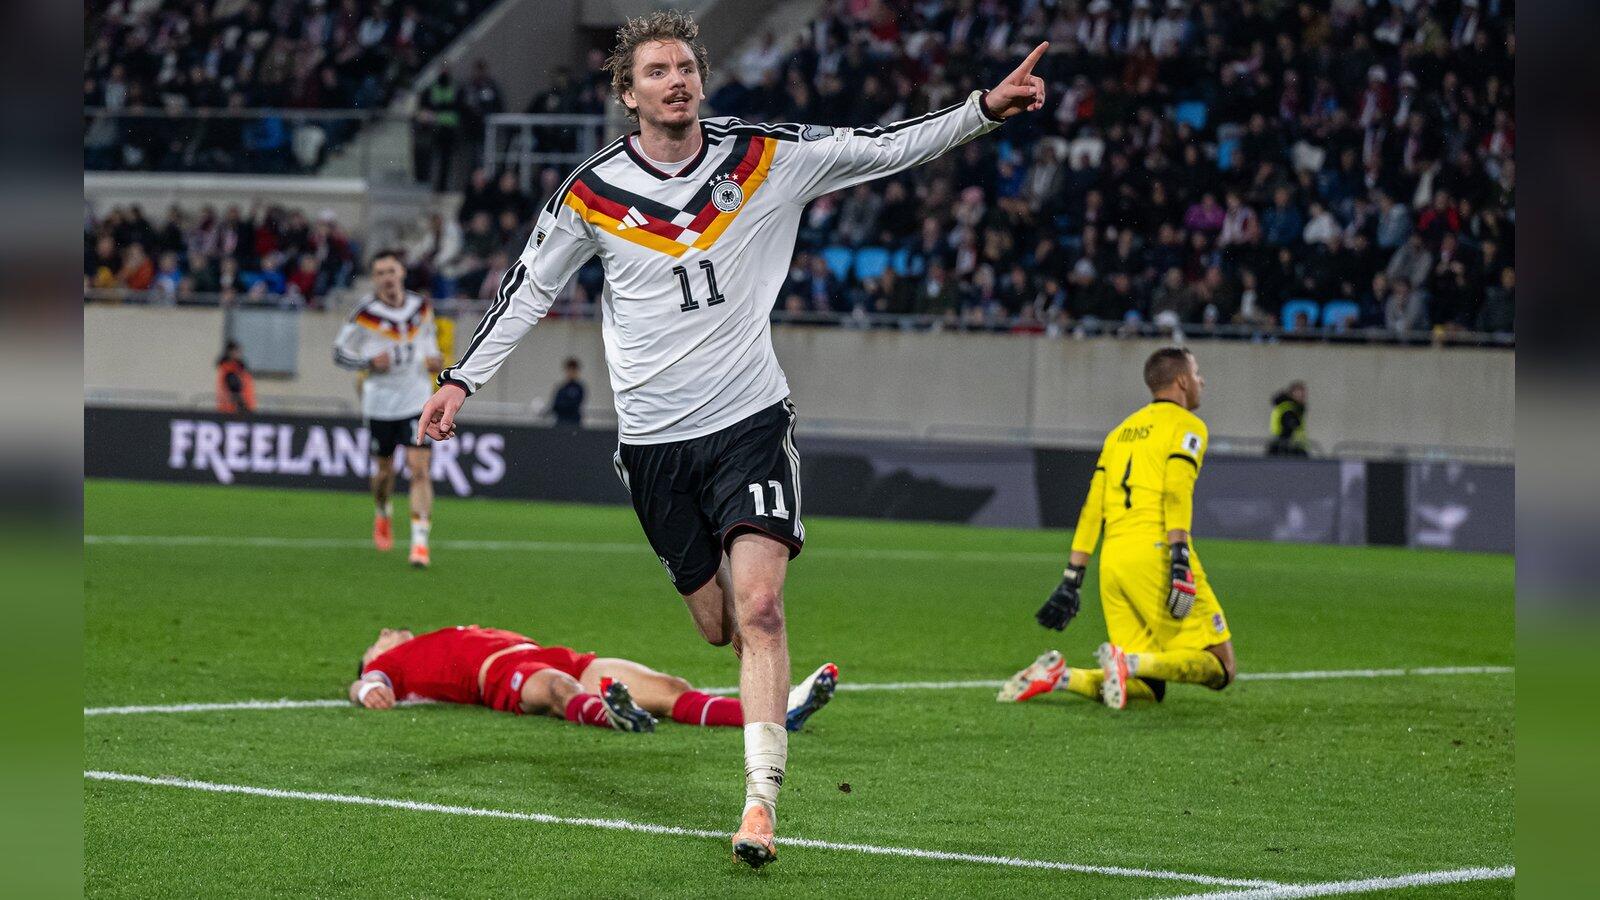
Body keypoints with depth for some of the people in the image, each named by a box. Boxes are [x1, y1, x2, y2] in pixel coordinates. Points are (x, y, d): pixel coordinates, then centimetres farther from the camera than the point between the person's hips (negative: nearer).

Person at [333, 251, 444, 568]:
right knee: (384, 470, 11)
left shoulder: (422, 308, 2)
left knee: (420, 468, -13)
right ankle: (382, 514, 44)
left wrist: (434, 359, 2)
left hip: (417, 402, 1)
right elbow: (339, 353, -2)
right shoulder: (366, 313, -7)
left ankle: (420, 541, -14)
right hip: (380, 403, -1)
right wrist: (370, 363, -18)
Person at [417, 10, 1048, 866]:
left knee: (758, 608, -18)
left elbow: (883, 148, 0)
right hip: (654, 438, 1)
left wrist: (985, 108, -11)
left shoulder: (766, 158, -3)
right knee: (720, 626, 3)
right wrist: (462, 378, 5)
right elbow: (529, 285, 8)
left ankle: (761, 800, -18)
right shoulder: (593, 191, -3)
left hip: (750, 419, -1)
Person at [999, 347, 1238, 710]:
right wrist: (1180, 559, -23)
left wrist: (1072, 581, 18)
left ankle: (1060, 675, -11)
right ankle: (1130, 661, -27)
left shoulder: (1121, 432, 25)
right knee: (1221, 667, -4)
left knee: (1147, 686, 10)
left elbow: (1092, 509, 19)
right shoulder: (1186, 425, 4)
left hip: (1112, 560, 7)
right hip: (1154, 551, -7)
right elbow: (1176, 492, -14)